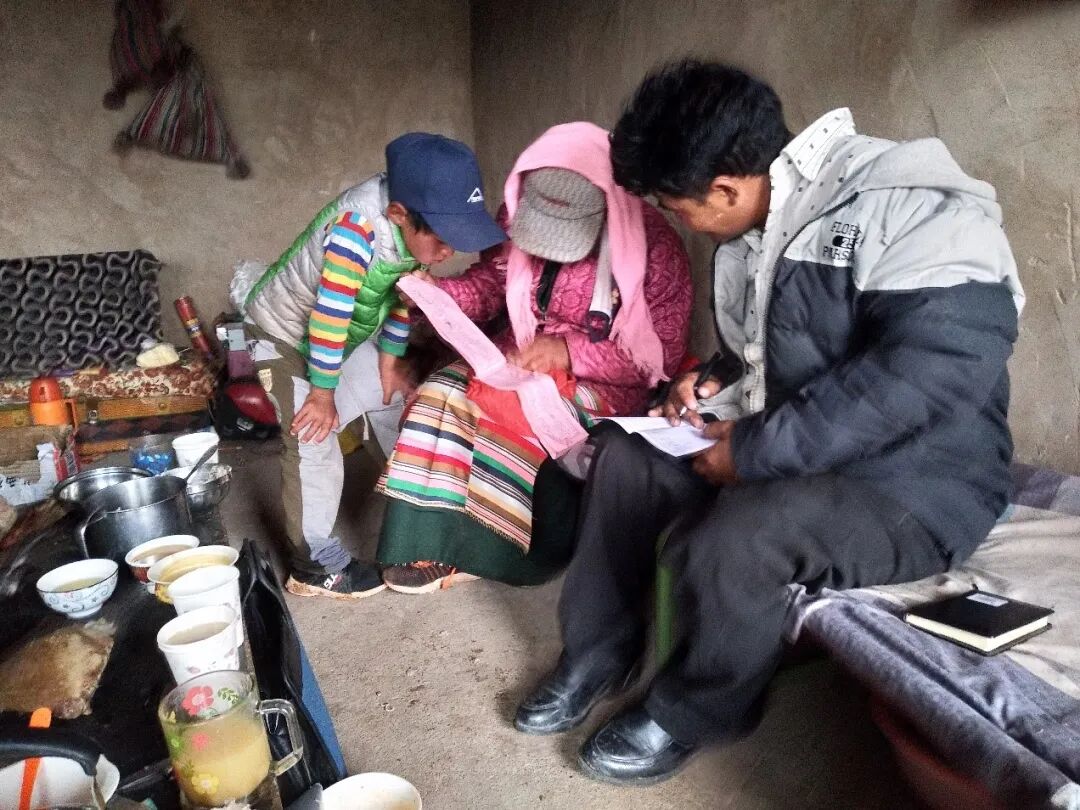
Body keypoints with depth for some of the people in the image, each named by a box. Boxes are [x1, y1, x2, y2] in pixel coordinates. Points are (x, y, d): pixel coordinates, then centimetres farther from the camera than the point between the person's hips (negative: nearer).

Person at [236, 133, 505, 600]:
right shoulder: (356, 229, -40)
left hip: (347, 332, 8)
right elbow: (328, 315, -34)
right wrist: (323, 391, -23)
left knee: (392, 397, 13)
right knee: (312, 444, -8)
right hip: (289, 331, -7)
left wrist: (390, 359, 2)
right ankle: (314, 565, 6)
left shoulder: (413, 224, -15)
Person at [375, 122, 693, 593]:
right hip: (520, 357, 5)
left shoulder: (653, 242, -18)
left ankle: (480, 550, -5)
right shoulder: (521, 213, -5)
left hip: (601, 383, -5)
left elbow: (663, 353, -16)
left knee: (525, 425, -30)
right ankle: (434, 541, -8)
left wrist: (571, 350, -26)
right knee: (440, 395, -17)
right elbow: (490, 283, 6)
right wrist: (434, 292, -16)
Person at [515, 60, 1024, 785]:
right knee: (626, 456, 1)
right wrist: (722, 402, 0)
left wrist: (757, 449, -26)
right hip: (790, 456, 8)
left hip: (915, 486, -8)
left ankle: (690, 714, -1)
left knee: (730, 538, -32)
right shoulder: (754, 241, 7)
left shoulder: (909, 207, -19)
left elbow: (936, 365, -32)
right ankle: (597, 656, 12)